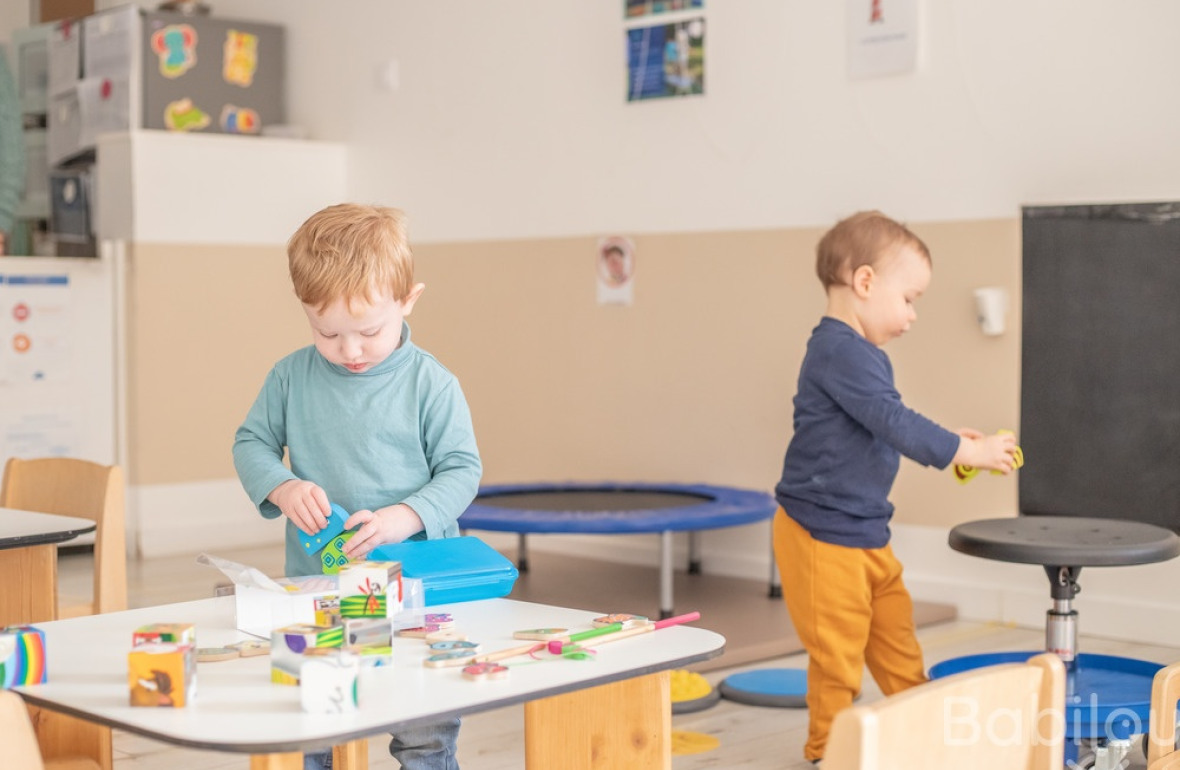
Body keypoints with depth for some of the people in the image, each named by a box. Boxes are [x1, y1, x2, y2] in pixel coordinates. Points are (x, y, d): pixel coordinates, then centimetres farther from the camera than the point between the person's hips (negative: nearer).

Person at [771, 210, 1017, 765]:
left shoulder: (864, 355, 12)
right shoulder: (840, 350, -22)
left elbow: (889, 429, 23)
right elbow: (894, 423, -25)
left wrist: (950, 444, 12)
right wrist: (966, 451, -17)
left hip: (866, 533, 10)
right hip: (824, 535, -10)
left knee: (896, 633, 19)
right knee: (837, 652, 2)